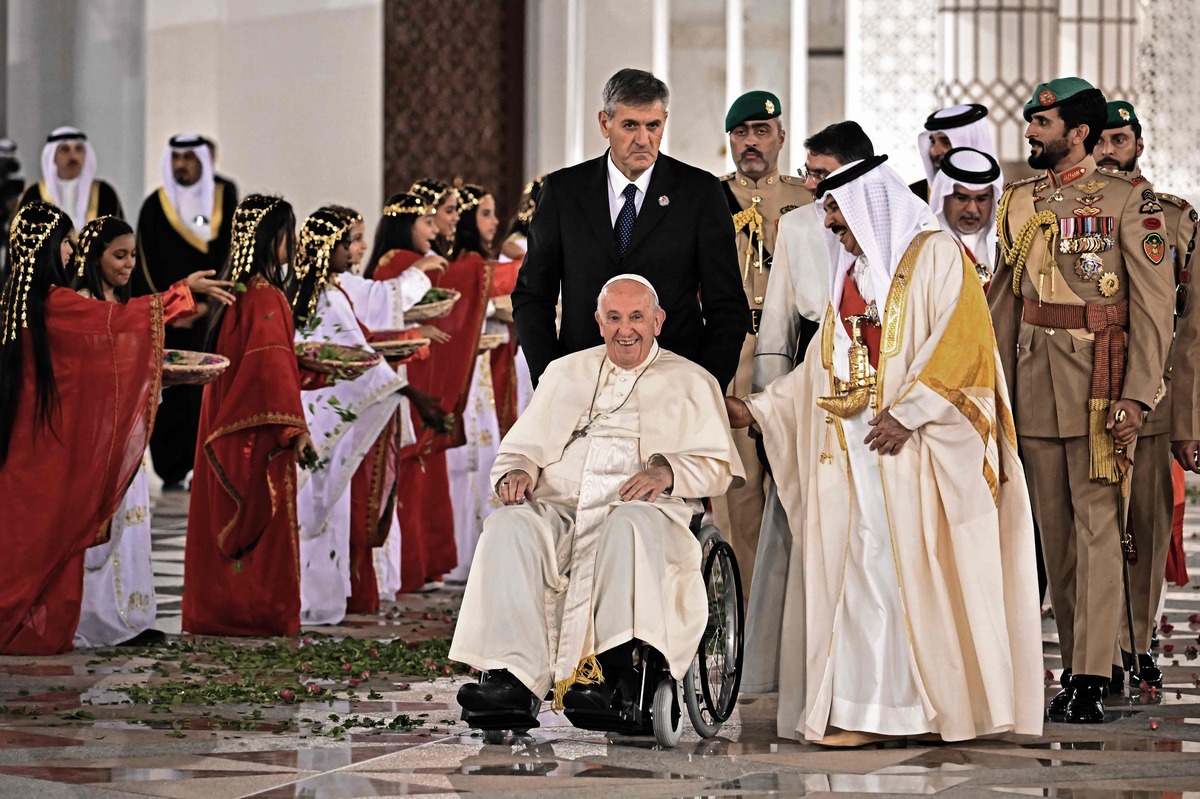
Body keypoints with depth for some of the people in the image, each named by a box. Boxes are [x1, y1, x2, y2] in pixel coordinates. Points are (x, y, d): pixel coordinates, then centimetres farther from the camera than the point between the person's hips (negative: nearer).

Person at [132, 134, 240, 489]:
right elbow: (146, 263, 5)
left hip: (211, 314, 0)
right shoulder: (155, 206, 6)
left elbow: (230, 255, 4)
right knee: (171, 394, -6)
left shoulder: (225, 200, 7)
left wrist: (206, 303, -5)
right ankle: (173, 471, -3)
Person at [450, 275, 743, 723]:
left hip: (643, 512, -2)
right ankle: (513, 680, -43)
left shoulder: (691, 383, 18)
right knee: (508, 527, -31)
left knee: (631, 525, -40)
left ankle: (614, 675, -48)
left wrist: (667, 471, -12)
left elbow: (717, 466, 9)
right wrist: (516, 472, -2)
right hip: (558, 509, 3)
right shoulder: (565, 374, 27)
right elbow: (523, 447, 23)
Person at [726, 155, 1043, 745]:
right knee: (857, 572, -1)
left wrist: (908, 413, -19)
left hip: (909, 447, -7)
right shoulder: (850, 274, 22)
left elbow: (962, 344, -12)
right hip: (851, 450, 7)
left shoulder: (936, 256, -1)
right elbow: (822, 367, 24)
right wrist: (755, 409, 17)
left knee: (912, 567, -11)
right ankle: (865, 712, -3)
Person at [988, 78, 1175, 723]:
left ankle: (1091, 677, -11)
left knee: (1096, 523, -9)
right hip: (1034, 376, 6)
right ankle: (1076, 663, 15)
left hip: (1098, 377, -6)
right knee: (1053, 528, 7)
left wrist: (1137, 394, -15)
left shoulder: (1127, 198, -4)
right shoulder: (1018, 202, 12)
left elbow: (1154, 301, -8)